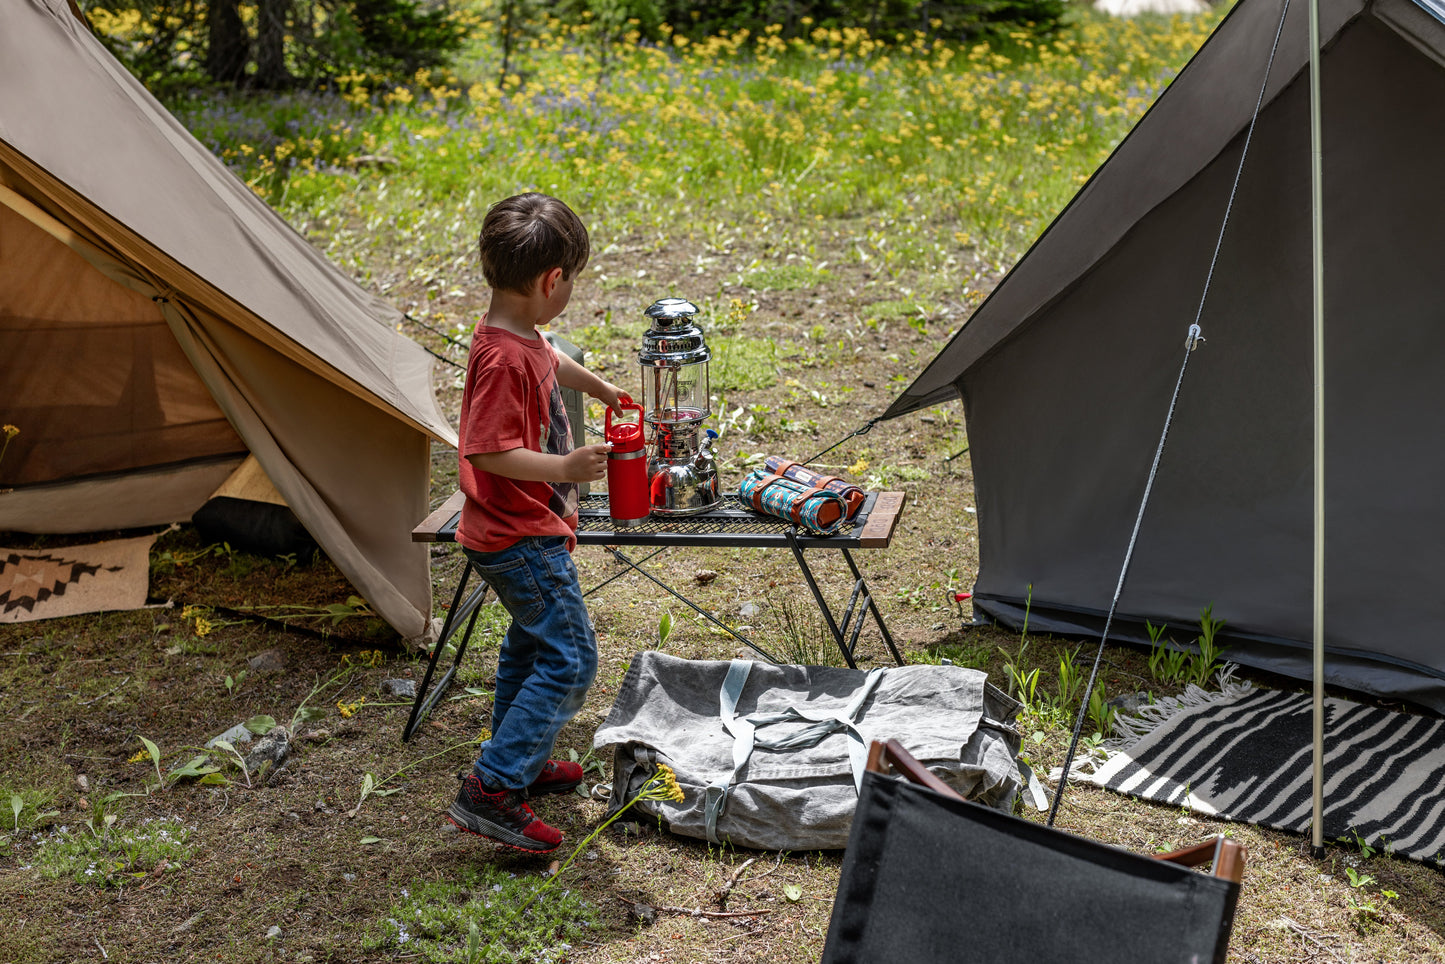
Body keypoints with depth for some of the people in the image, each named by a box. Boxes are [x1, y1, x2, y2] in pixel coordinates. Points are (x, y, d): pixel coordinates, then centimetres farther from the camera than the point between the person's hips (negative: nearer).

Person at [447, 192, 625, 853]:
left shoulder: (522, 337, 5)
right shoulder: (503, 357, -27)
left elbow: (549, 363, 30)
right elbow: (489, 451, -30)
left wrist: (596, 384, 42)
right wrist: (565, 467, -26)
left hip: (524, 531, 11)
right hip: (522, 540, -11)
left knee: (532, 643, 24)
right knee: (569, 660, -9)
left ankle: (522, 763, 40)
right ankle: (490, 791, -7)